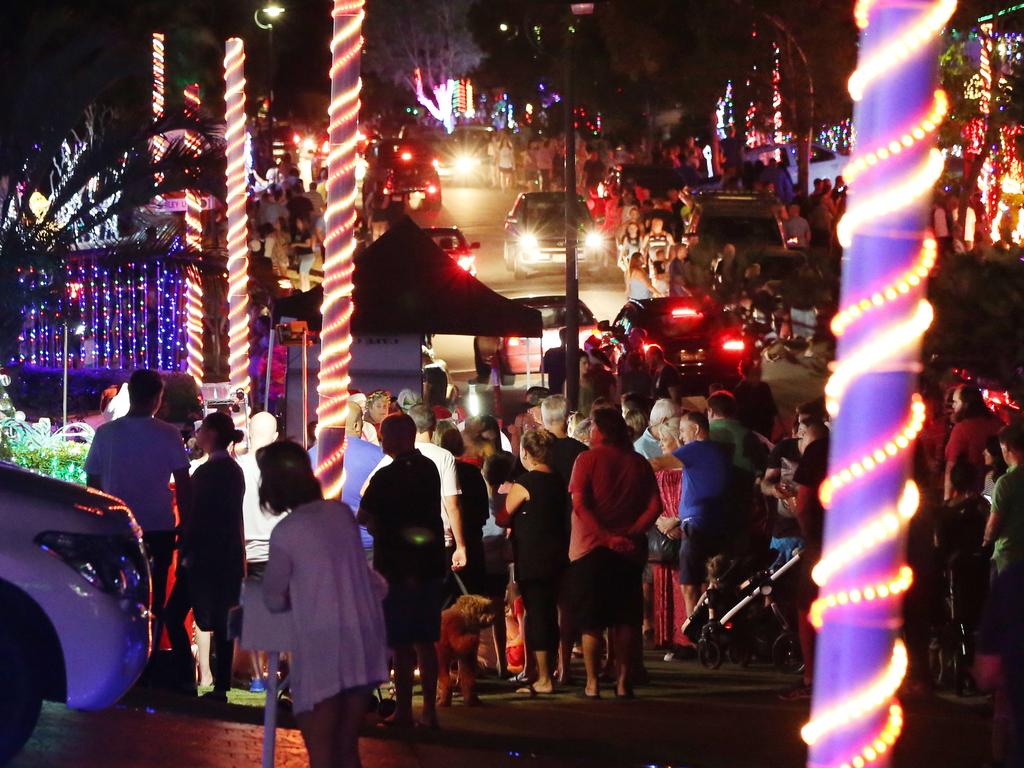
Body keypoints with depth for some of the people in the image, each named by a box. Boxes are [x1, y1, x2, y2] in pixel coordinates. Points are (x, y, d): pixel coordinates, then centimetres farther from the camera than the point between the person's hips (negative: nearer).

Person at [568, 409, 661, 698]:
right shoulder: (638, 462, 6)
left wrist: (607, 537, -18)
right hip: (627, 552, 3)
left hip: (591, 548, -3)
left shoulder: (588, 459, -6)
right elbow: (654, 507, -2)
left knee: (591, 621, 3)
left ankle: (592, 684, 2)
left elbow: (579, 505, -16)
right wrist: (630, 534, -8)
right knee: (625, 619, 10)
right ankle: (623, 681, 10)